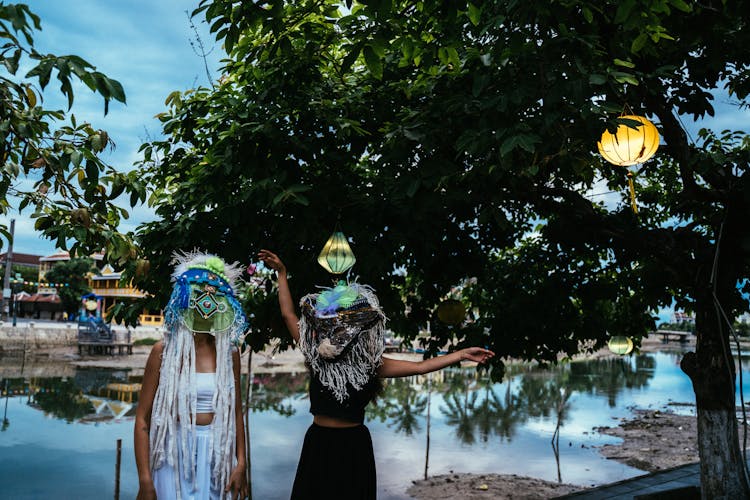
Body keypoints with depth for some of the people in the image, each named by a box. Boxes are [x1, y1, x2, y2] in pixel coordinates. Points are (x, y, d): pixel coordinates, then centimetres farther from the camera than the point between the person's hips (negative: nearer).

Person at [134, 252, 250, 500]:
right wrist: (145, 480, -9)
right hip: (176, 452, -2)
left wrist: (241, 463, 2)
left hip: (218, 452, 3)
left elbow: (236, 411, 8)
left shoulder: (228, 352, 3)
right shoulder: (165, 350, -6)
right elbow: (142, 417, -5)